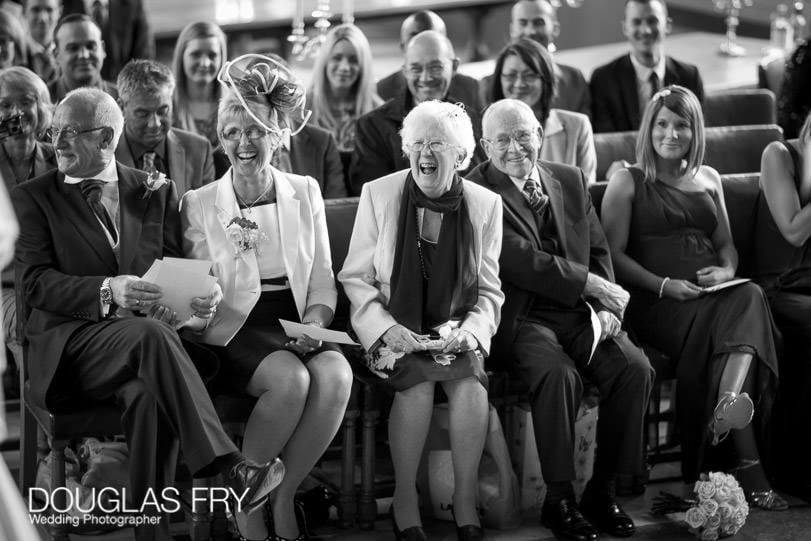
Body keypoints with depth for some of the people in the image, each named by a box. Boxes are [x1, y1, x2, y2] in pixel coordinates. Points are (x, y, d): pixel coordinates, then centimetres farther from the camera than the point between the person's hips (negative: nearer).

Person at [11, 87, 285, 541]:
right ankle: (228, 469, -44)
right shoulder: (32, 199, 10)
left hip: (144, 336, 2)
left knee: (150, 396, -35)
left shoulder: (158, 193, 18)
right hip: (73, 342, -2)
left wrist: (205, 294, -11)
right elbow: (35, 282, -3)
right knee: (151, 334, -37)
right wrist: (107, 291, -21)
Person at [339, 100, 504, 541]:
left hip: (456, 334, 1)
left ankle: (466, 504, -15)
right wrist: (387, 328, -14)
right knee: (418, 382, -31)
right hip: (394, 333, -1)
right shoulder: (378, 194, 0)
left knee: (470, 382, -29)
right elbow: (355, 278, 1)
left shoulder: (485, 205, 4)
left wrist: (472, 331, -11)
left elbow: (490, 290, 8)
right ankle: (404, 504, -15)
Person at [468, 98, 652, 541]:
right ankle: (558, 500, -17)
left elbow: (598, 252, 16)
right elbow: (523, 262, -14)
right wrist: (595, 285, -12)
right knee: (559, 374, -33)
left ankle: (602, 491, -5)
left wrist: (606, 307, -2)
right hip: (520, 318, -6)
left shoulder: (570, 180, 17)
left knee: (635, 368, -19)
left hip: (580, 313, 6)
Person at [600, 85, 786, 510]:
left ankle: (731, 404, -54)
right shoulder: (628, 182, 11)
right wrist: (664, 285, -13)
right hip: (656, 301, -4)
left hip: (711, 295, 4)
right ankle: (748, 464, -45)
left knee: (749, 298, -33)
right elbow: (614, 254, 2)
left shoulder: (709, 179, 26)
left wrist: (726, 271, 2)